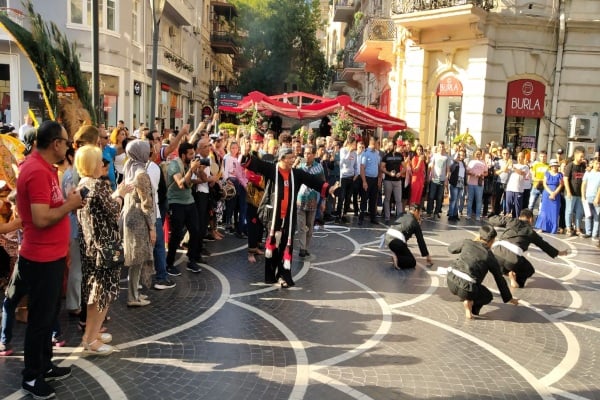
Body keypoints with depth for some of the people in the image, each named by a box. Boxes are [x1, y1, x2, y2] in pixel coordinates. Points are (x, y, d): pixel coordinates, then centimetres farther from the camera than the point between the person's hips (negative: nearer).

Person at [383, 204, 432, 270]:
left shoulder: (403, 216, 26)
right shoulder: (415, 222, 9)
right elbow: (420, 240, 11)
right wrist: (427, 255, 19)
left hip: (388, 237, 7)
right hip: (397, 241, -7)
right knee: (412, 262, 9)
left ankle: (395, 256, 12)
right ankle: (397, 259, -17)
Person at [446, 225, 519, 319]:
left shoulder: (467, 242, 11)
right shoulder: (490, 257, 9)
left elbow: (451, 249, 30)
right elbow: (500, 280, 18)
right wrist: (509, 298, 32)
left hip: (450, 280, 3)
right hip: (466, 288, -3)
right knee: (487, 297, 25)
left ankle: (466, 298, 30)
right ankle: (469, 302, -3)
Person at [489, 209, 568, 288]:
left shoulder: (511, 221, 21)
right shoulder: (530, 231, 22)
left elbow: (492, 220, 26)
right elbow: (544, 245, 34)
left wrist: (505, 218, 45)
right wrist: (558, 253, 50)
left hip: (497, 251, 2)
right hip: (513, 256, -1)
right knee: (529, 270, 27)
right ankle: (513, 274, -3)